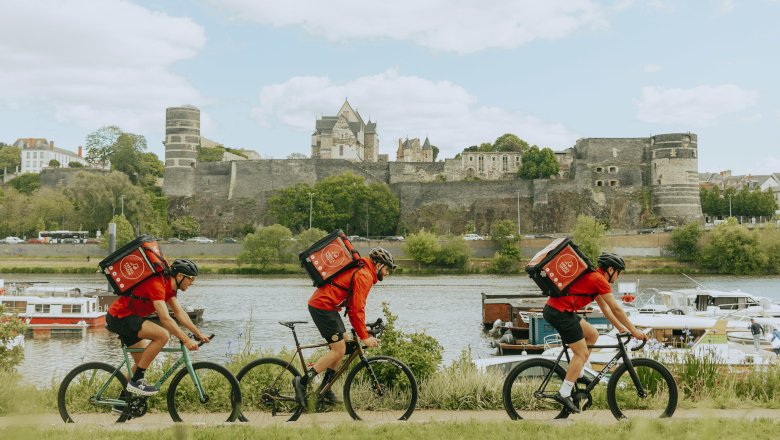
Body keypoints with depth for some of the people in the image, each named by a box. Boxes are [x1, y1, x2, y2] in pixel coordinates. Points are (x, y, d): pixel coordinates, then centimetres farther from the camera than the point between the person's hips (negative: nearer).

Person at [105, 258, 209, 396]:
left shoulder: (168, 286, 6)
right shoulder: (157, 284, -25)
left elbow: (180, 313, 8)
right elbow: (165, 319, -31)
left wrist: (199, 334, 3)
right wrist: (186, 340, -31)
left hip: (127, 318, 10)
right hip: (119, 317, -10)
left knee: (143, 362, 14)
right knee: (162, 335, -26)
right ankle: (136, 381, -16)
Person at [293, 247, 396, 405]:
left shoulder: (360, 271, 19)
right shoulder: (365, 276, -14)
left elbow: (354, 305, 23)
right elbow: (357, 309, -19)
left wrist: (361, 329, 17)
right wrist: (364, 337, -15)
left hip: (318, 303, 10)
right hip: (324, 307, -10)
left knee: (342, 347, 13)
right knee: (338, 350, -8)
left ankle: (325, 389, 17)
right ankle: (302, 382, -8)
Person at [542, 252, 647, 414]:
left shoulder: (593, 277, 21)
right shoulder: (600, 279, -8)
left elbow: (604, 307, 27)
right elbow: (616, 309, -6)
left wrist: (621, 327, 28)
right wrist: (634, 331, 1)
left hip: (553, 309, 10)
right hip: (560, 312, -10)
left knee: (592, 334, 19)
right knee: (582, 353, -4)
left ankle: (577, 373, 23)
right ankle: (564, 393, -5)